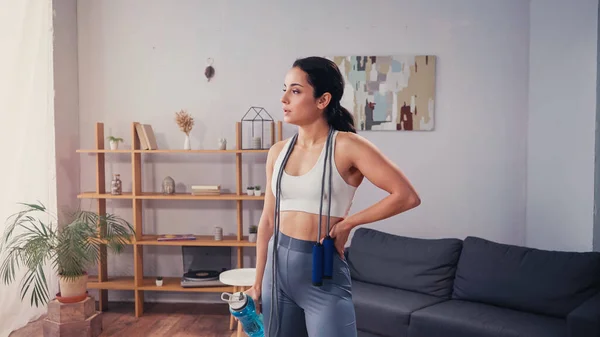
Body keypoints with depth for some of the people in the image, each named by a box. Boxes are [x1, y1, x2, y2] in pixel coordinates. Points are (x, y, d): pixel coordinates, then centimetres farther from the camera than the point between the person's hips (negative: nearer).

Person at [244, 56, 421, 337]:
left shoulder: (347, 146, -11)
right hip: (278, 266, 5)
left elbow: (407, 196, -15)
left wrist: (347, 223, -11)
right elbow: (268, 220, 9)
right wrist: (258, 283, 10)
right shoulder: (278, 152, 4)